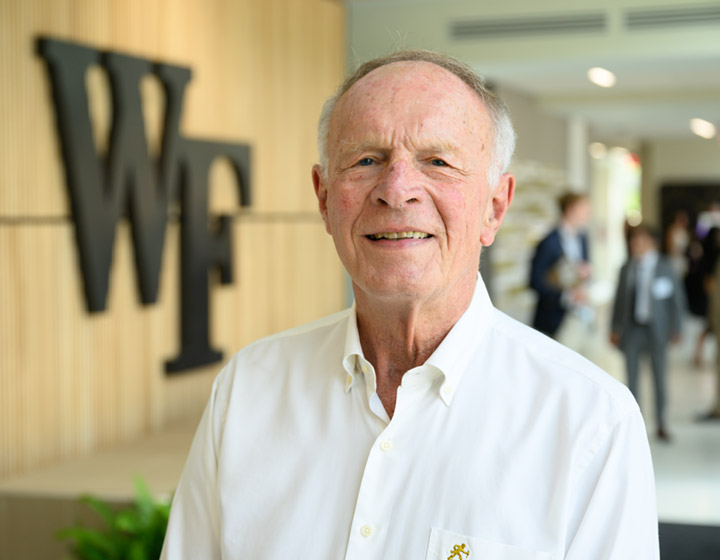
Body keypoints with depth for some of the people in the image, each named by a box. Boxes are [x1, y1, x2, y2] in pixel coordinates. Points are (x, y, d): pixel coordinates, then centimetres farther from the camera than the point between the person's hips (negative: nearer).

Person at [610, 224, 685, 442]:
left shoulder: (665, 267, -1)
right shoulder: (626, 269, 6)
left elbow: (677, 299, 1)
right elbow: (619, 299, 11)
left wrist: (676, 328, -3)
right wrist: (615, 328, 7)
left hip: (656, 329, -2)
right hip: (631, 328, 2)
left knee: (659, 376, 4)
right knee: (631, 374, 3)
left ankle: (661, 425, 15)